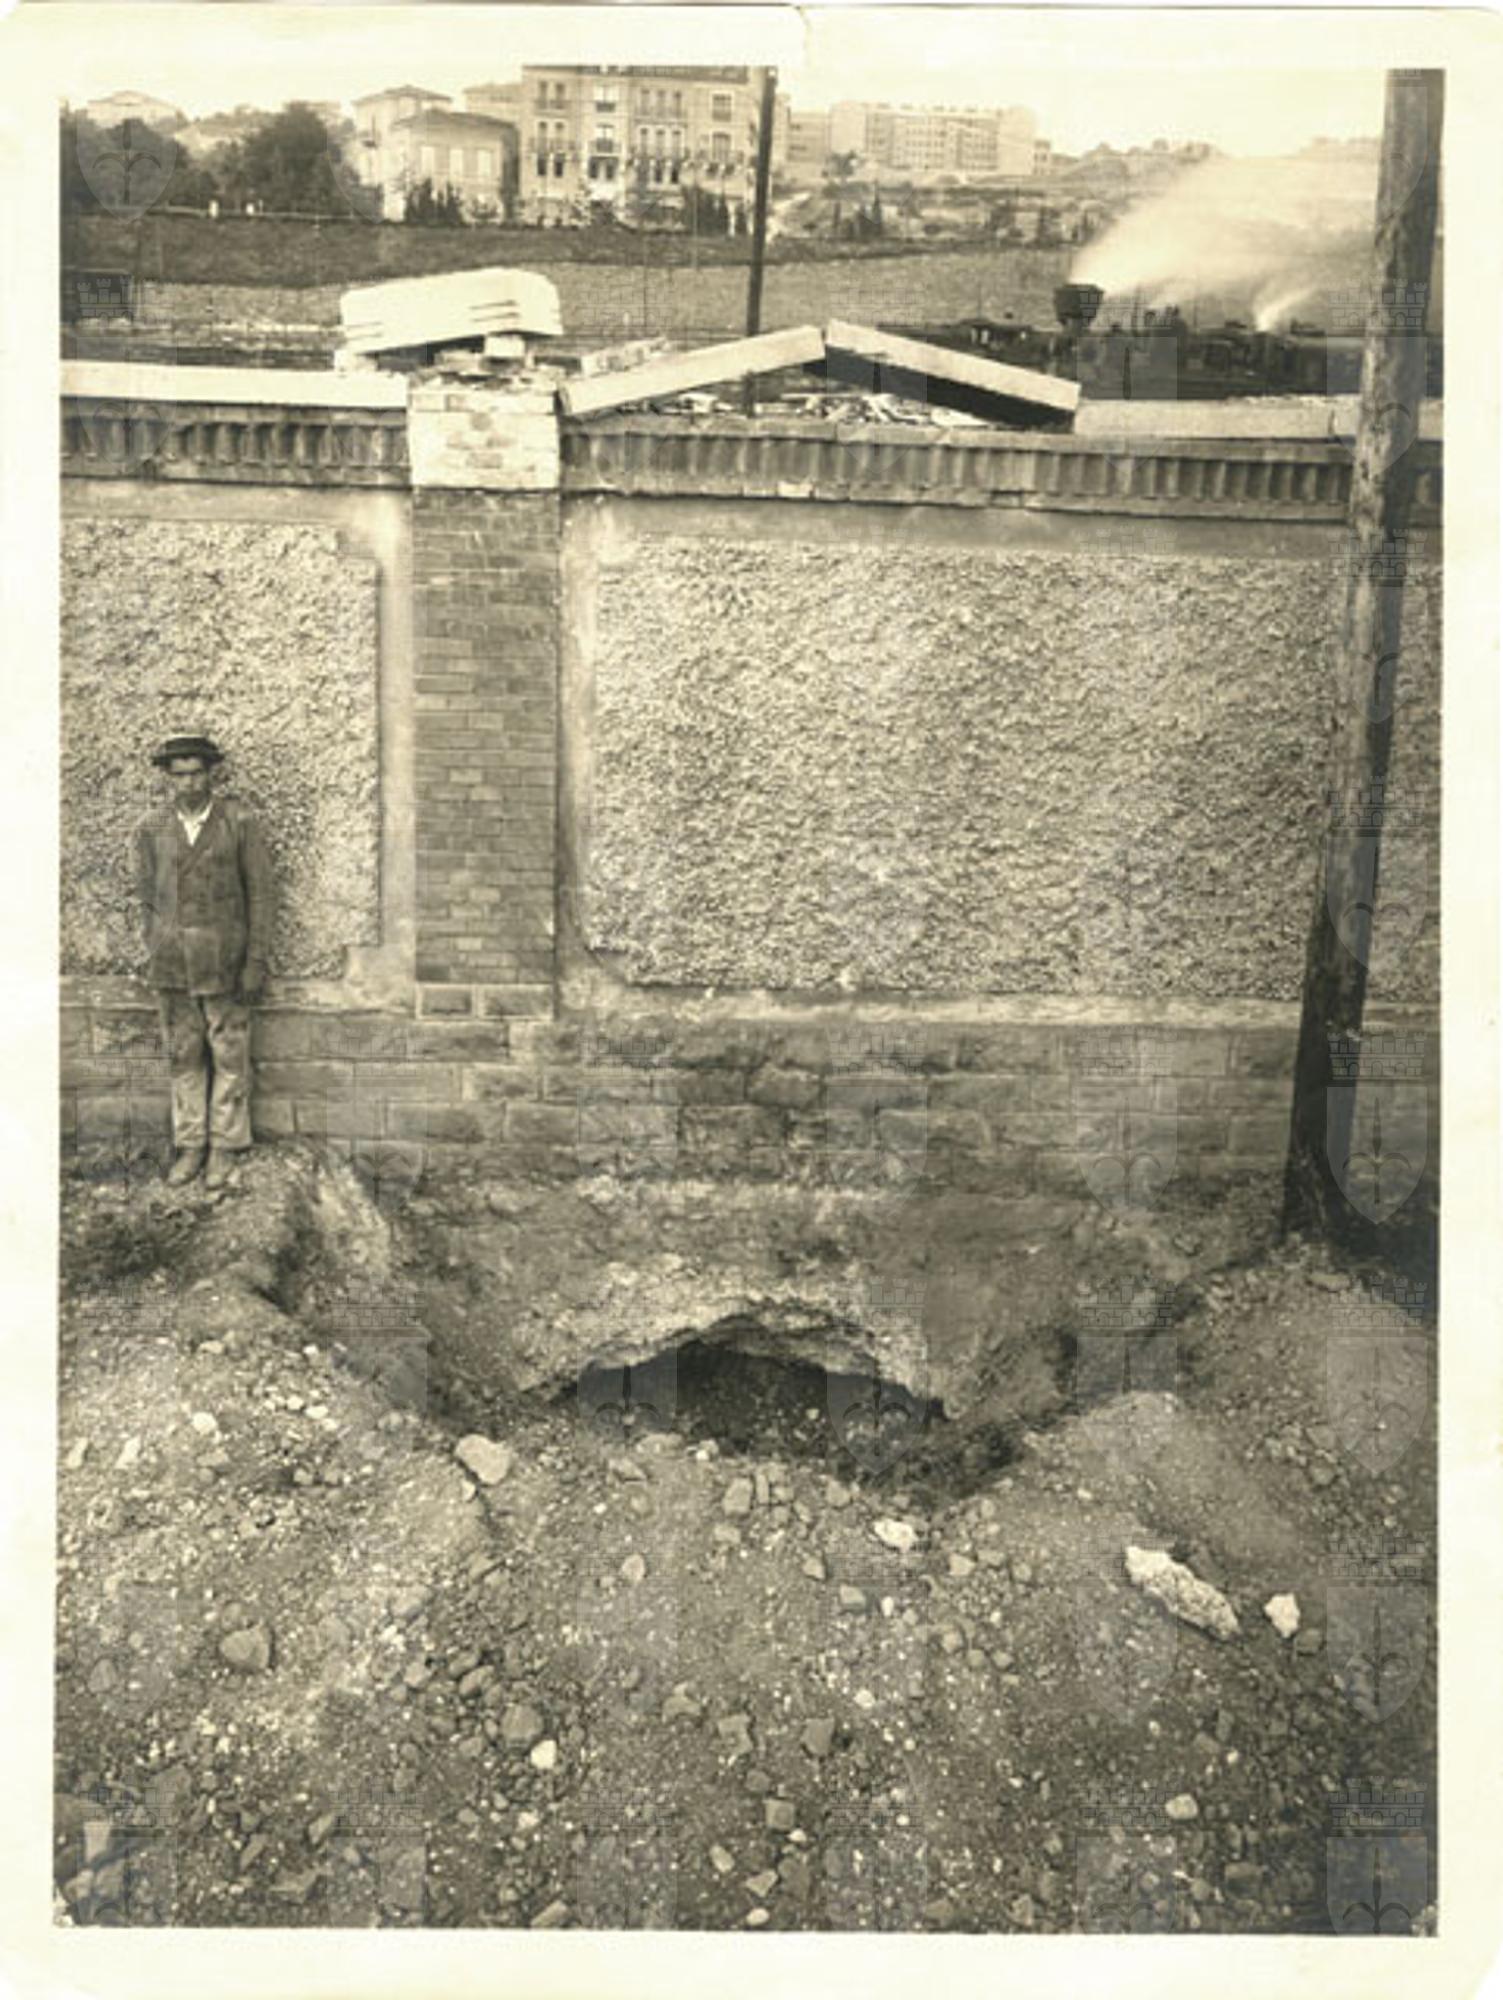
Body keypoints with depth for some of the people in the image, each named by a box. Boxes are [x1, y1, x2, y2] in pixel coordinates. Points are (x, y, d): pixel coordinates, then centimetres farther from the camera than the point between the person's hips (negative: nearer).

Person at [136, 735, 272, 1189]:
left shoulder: (240, 824, -5)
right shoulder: (152, 830, 4)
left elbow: (259, 894, -3)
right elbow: (148, 897, 11)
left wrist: (256, 963, -7)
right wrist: (155, 958, 9)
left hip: (224, 960, -3)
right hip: (172, 962, 3)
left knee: (229, 1056, 3)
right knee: (183, 1056, 9)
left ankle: (225, 1147, 14)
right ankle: (189, 1145, 19)